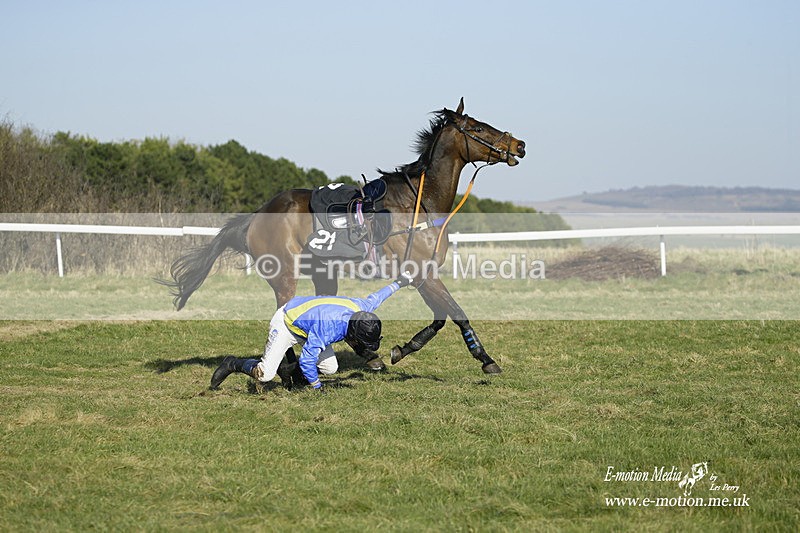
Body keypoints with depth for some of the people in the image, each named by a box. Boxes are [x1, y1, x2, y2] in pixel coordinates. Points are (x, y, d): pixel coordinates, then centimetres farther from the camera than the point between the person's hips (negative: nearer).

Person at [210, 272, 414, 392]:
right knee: (264, 375, -16)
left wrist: (400, 282, 18)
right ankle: (234, 364, 10)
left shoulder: (362, 309, -20)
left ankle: (289, 368, 16)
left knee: (331, 368, -3)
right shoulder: (328, 328, -41)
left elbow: (376, 297, 3)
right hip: (286, 323, -8)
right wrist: (317, 388, -20)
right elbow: (307, 360, -32)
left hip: (306, 320, 8)